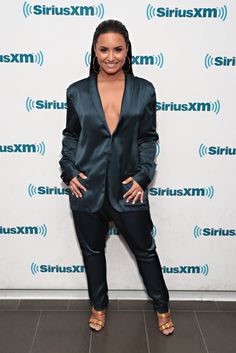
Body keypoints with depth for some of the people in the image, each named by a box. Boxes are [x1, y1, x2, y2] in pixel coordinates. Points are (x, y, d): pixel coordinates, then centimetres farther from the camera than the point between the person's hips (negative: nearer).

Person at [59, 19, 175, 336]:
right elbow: (70, 136, 8)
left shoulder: (144, 90, -2)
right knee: (92, 251, 17)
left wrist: (143, 176, -7)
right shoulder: (77, 92, -1)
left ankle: (162, 307, 37)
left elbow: (148, 138, 3)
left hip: (127, 188, -1)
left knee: (145, 250, 13)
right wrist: (69, 171, -4)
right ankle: (99, 306, 41)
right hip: (87, 188, 1)